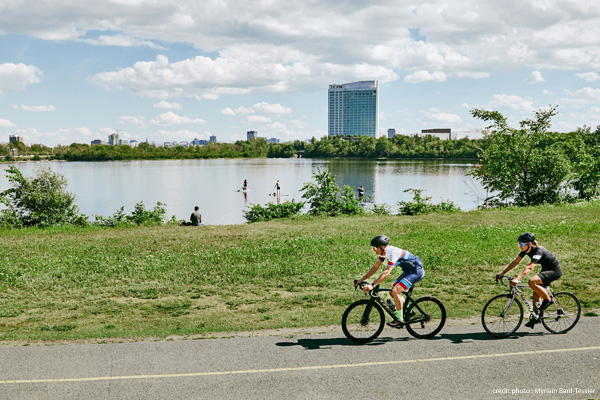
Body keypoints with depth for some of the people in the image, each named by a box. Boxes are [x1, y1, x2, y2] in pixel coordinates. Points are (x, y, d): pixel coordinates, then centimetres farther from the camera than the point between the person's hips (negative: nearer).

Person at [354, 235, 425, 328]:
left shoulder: (392, 252, -28)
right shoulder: (384, 252, 1)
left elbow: (387, 272, -35)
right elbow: (375, 267, 6)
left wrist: (372, 285, -40)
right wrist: (361, 280, 0)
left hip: (416, 271, -10)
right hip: (408, 271, 10)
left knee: (395, 291, -20)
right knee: (393, 292, 7)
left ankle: (400, 320, -10)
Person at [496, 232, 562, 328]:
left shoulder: (538, 251, -30)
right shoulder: (525, 250, -6)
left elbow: (529, 267, -42)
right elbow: (515, 262, -2)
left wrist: (517, 279, -52)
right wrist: (502, 273, -9)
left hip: (555, 271, -9)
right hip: (546, 270, 9)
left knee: (532, 282, -28)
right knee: (536, 292, 5)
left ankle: (548, 299, -8)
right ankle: (535, 317, 16)